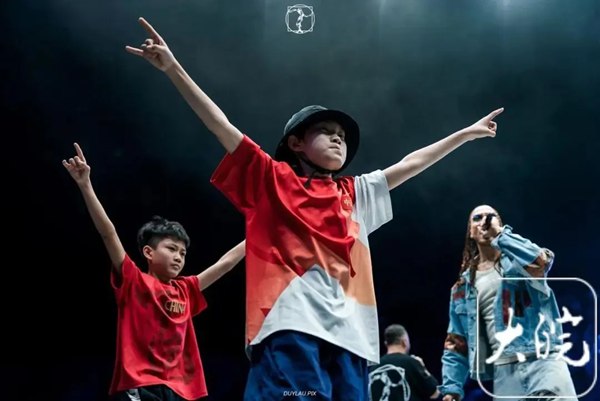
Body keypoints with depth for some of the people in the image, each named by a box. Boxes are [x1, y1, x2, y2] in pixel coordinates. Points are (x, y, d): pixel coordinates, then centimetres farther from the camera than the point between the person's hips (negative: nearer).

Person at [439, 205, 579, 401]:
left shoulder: (519, 256, 11)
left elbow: (541, 262, -16)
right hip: (505, 371, 3)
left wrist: (500, 234, -6)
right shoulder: (463, 287, 20)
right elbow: (456, 342, 19)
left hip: (543, 360, -3)